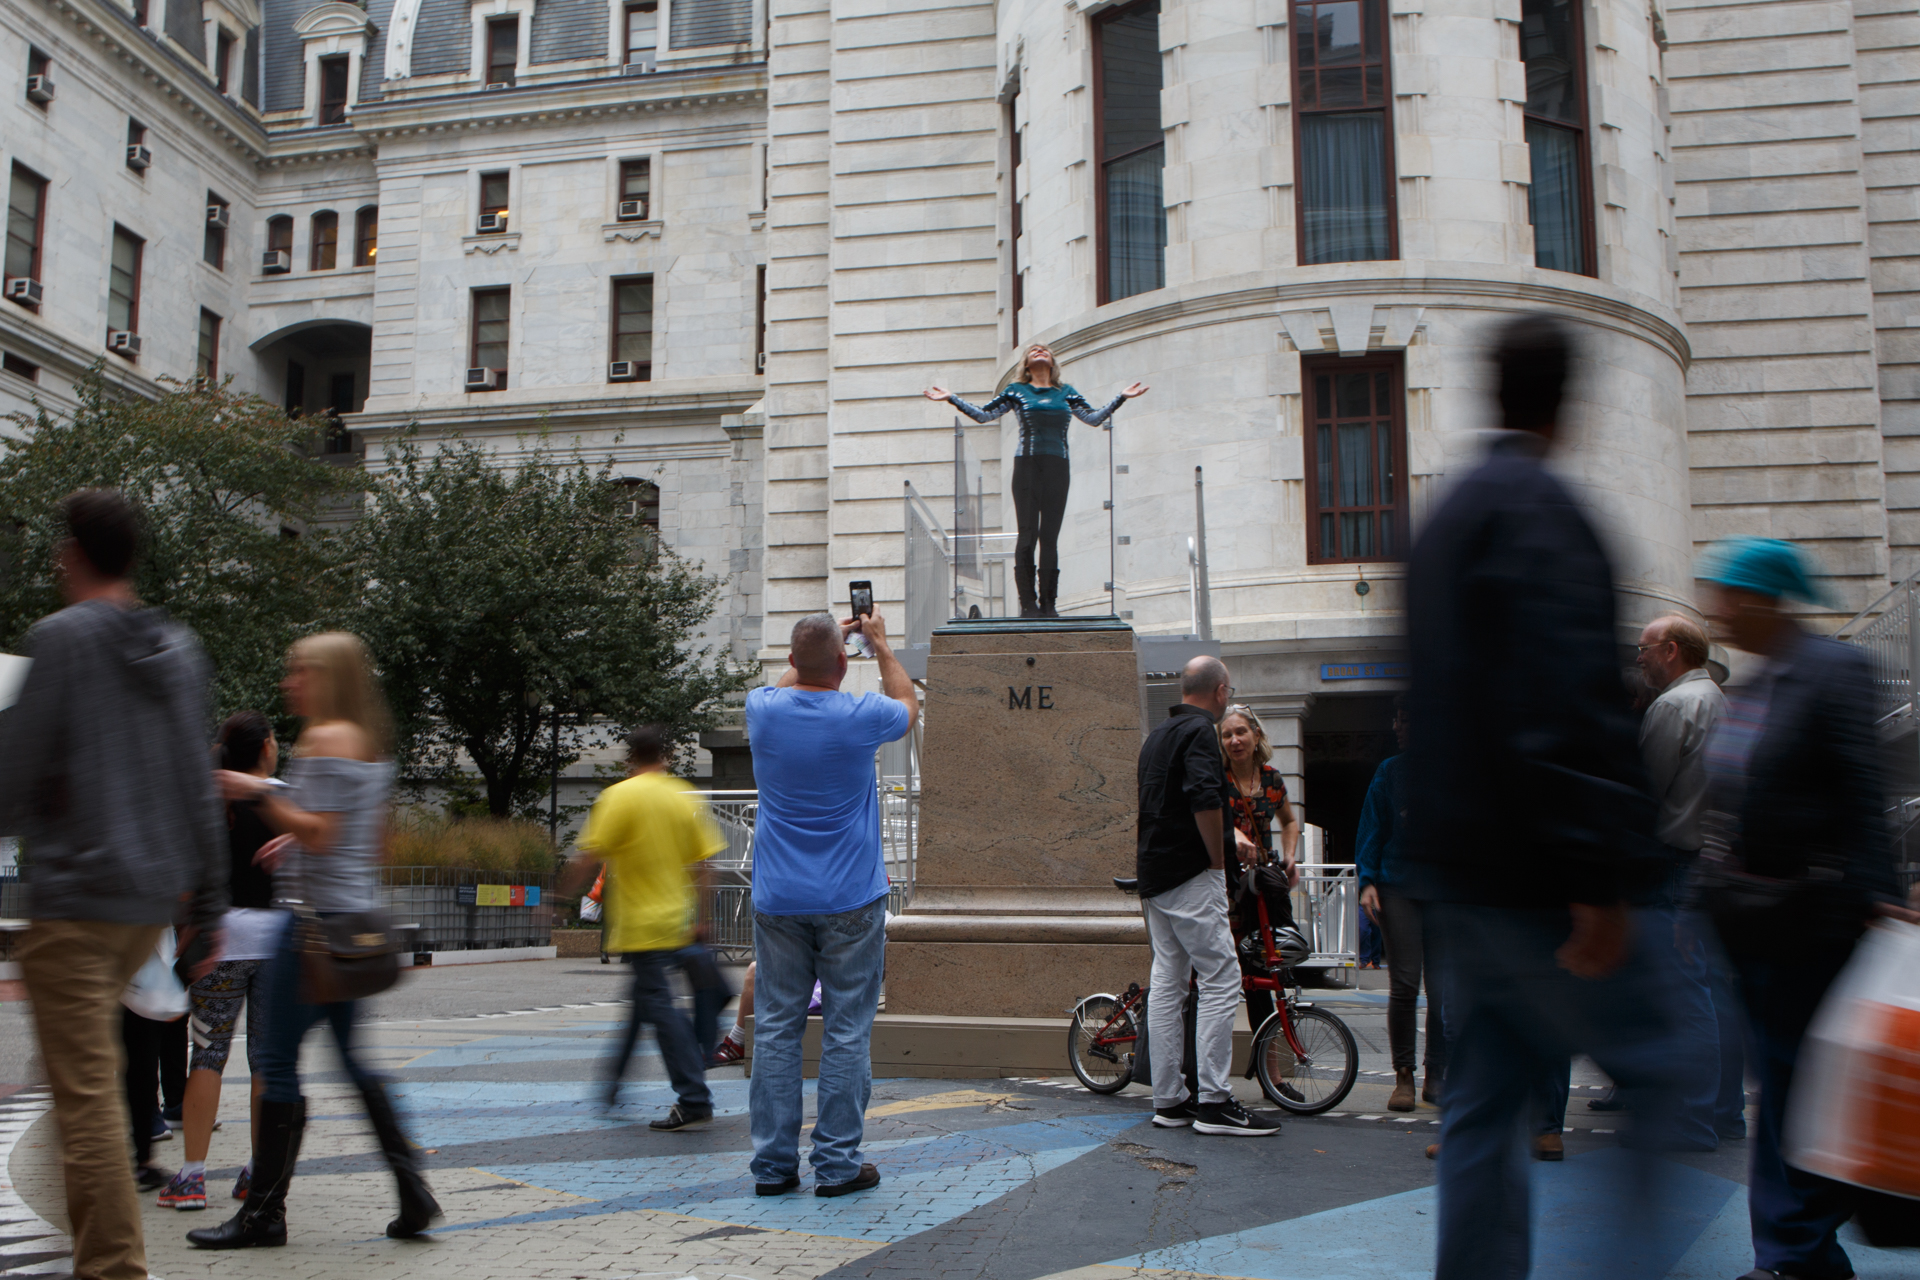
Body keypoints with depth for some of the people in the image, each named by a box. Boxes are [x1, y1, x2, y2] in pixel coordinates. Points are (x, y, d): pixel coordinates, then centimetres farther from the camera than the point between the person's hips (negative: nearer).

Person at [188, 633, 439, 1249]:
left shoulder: (326, 738, -12)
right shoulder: (371, 743, 16)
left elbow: (319, 833, -19)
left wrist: (259, 794, -13)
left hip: (317, 914, -10)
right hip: (356, 914, 10)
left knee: (279, 1061, -2)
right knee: (351, 1058, 14)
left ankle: (264, 1211, 5)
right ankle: (412, 1191, 11)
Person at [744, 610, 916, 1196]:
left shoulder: (764, 709, -3)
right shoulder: (861, 718, -10)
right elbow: (908, 701, 15)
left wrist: (817, 645, 33)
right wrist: (880, 644, 26)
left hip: (778, 901, 3)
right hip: (850, 901, -3)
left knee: (776, 1028, 7)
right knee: (846, 1032, 3)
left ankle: (773, 1164, 11)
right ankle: (837, 1164, 7)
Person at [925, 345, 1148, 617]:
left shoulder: (1066, 393, 18)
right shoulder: (1016, 390, 12)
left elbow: (1094, 418, 14)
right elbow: (983, 414, 10)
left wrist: (1122, 397, 10)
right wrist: (952, 399, 4)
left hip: (1058, 467, 2)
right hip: (1027, 464, -2)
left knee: (1050, 536, 1)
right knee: (1027, 534, -7)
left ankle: (1048, 603, 5)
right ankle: (1027, 602, -5)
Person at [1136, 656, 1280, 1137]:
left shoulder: (1157, 734, 19)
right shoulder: (1199, 730, -10)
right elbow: (1204, 797, -26)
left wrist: (1228, 841, 32)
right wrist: (1218, 860, -14)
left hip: (1155, 875, 10)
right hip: (1191, 877, -10)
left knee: (1167, 981, 9)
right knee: (1221, 978, -6)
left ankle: (1169, 1099, 12)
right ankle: (1214, 1101, -7)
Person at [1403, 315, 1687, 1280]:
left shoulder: (1447, 518, 18)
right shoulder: (1537, 506, -12)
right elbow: (1569, 705, -23)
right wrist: (1600, 876, -24)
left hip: (1457, 874, 9)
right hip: (1532, 875, -9)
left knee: (1484, 1106, 12)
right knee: (1666, 1076, 1)